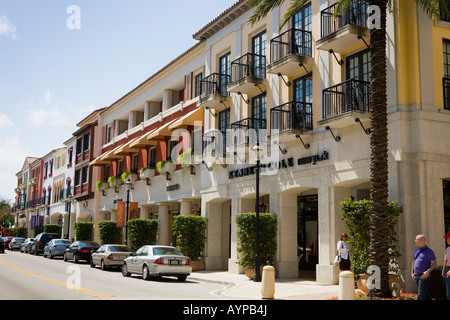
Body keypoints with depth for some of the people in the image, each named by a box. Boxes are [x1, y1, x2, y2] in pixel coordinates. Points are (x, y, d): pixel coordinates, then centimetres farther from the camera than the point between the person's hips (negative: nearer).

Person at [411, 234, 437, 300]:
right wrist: (412, 273, 12)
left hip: (424, 276, -7)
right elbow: (413, 262, 22)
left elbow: (434, 263, -8)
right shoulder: (416, 250, 15)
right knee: (425, 293, 13)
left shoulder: (429, 251, -6)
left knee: (421, 294, -12)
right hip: (416, 276, 7)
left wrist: (428, 271, -22)